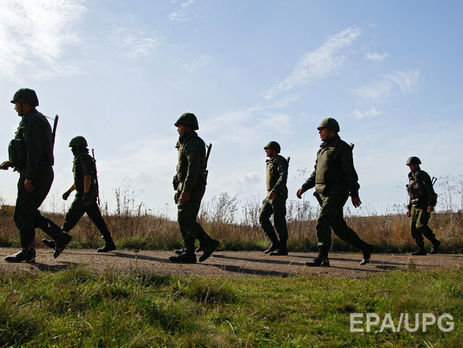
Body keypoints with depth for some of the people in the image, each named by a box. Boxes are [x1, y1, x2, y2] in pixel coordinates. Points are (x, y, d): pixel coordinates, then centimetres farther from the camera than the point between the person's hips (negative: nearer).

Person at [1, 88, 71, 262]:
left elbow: (34, 150, -21)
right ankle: (60, 237, 9)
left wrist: (29, 177, -24)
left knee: (23, 214, -3)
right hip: (43, 174, 10)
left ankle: (27, 252, 3)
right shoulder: (40, 120, 23)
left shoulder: (31, 120, -9)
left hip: (35, 174, -10)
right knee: (29, 213, 13)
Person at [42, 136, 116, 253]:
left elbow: (87, 176, -22)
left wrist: (85, 194, -29)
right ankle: (109, 243, 2)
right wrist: (69, 191, 34)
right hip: (90, 196, 10)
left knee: (71, 218, -3)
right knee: (97, 219, 5)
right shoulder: (81, 159, 24)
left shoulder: (84, 158, -9)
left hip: (85, 195, -10)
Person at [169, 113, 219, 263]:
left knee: (185, 219, -12)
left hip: (192, 188, -10)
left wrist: (186, 190, -27)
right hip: (186, 188, 10)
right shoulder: (186, 143, 23)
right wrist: (179, 190, 23)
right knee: (187, 220, 6)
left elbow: (193, 168, -22)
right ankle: (188, 253, 6)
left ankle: (208, 243, -6)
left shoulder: (192, 144, -11)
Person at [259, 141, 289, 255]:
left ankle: (282, 248, -2)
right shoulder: (270, 162, 23)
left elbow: (283, 177, -20)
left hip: (278, 195, -9)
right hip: (270, 196, 9)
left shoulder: (280, 160, -6)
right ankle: (275, 243, 9)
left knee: (279, 221, -7)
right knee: (263, 218, 2)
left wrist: (274, 190, -31)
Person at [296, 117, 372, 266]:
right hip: (323, 193, 9)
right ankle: (365, 248, 23)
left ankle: (322, 257, -14)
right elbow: (316, 173, 23)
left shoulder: (342, 147, -6)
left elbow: (350, 172, -11)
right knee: (338, 226, 10)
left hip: (336, 193, -8)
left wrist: (354, 193, -15)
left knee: (322, 221, -17)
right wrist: (304, 187, 13)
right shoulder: (322, 149, 19)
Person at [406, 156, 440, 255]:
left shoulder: (423, 176, -8)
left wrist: (431, 204, -27)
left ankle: (435, 242, 0)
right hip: (415, 206, 8)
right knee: (413, 227, -1)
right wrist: (409, 207, 19)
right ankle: (421, 250, 4)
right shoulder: (411, 178, 16)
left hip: (424, 205, -8)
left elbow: (430, 191, -17)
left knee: (420, 226, -19)